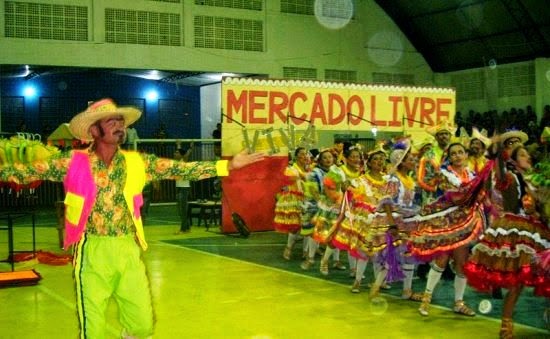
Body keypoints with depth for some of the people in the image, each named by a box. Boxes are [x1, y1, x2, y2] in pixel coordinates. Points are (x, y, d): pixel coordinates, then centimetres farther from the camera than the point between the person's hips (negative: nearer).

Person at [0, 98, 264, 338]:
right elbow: (30, 171, -2)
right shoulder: (73, 162, -3)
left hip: (128, 250, 3)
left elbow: (181, 169, 0)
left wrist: (229, 165, -5)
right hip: (92, 251, -2)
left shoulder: (138, 162, 3)